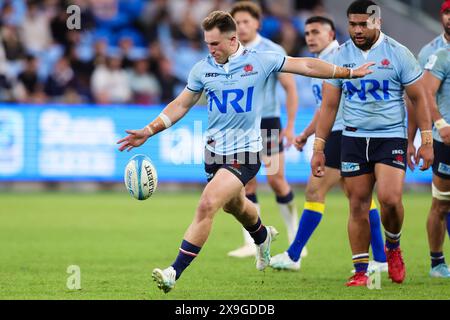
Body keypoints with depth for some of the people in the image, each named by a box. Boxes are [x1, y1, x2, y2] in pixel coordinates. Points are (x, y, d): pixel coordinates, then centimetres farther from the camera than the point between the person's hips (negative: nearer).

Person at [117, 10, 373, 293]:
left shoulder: (260, 61, -8)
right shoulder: (203, 69, 1)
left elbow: (304, 65, 0)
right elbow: (181, 105, 11)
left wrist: (349, 73, 4)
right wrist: (149, 131, 2)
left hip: (245, 153, -5)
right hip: (214, 150, 5)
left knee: (207, 205, -21)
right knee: (234, 205, 25)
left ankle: (175, 272, -21)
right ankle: (263, 237, 61)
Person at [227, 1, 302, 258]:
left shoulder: (273, 52, -6)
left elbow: (291, 88, -5)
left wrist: (290, 127, -10)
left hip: (268, 122, -3)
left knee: (276, 181, -4)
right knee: (246, 184, -3)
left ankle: (295, 238, 13)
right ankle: (252, 244, 0)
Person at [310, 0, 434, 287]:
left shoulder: (398, 54, -4)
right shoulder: (341, 56, 3)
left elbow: (419, 98, 1)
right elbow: (329, 105, 6)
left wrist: (427, 141, -4)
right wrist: (318, 148, 2)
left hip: (391, 137, -3)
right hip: (354, 138, 3)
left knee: (389, 198, -19)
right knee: (358, 205, 0)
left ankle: (393, 248, 10)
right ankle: (360, 272, 8)